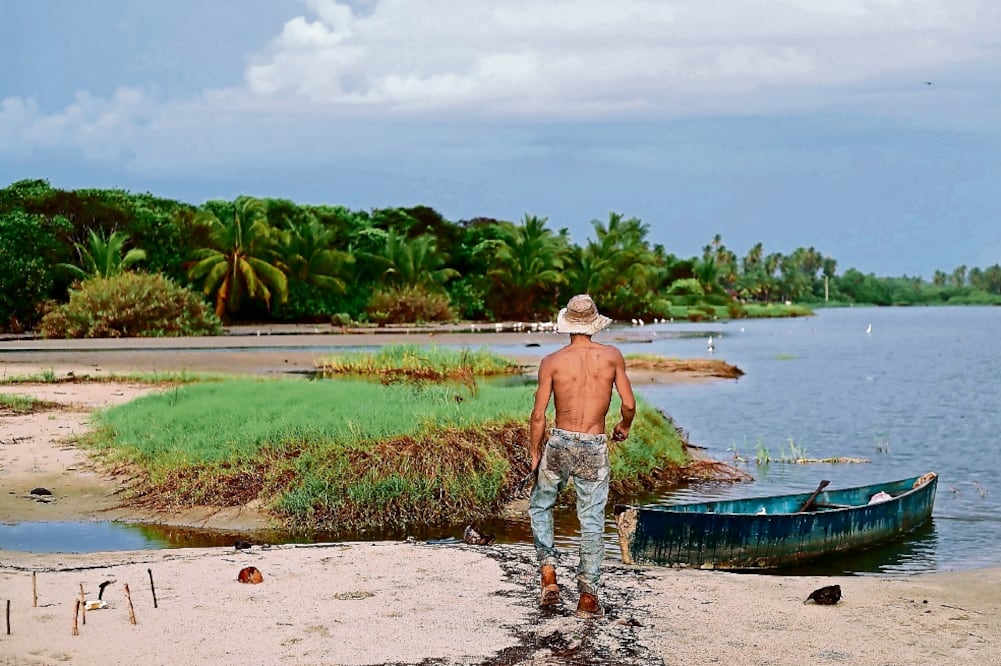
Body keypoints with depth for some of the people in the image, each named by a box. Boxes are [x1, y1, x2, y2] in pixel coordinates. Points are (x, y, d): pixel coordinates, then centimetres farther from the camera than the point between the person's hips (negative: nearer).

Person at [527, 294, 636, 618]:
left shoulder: (552, 362, -4)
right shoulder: (612, 356, -2)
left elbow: (539, 415, -4)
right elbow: (629, 405, -1)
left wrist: (534, 451, 10)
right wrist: (624, 427, 20)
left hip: (560, 444, 0)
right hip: (595, 448, 0)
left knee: (540, 506, 21)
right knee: (592, 521, 7)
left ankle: (549, 574, 8)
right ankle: (588, 595, 8)